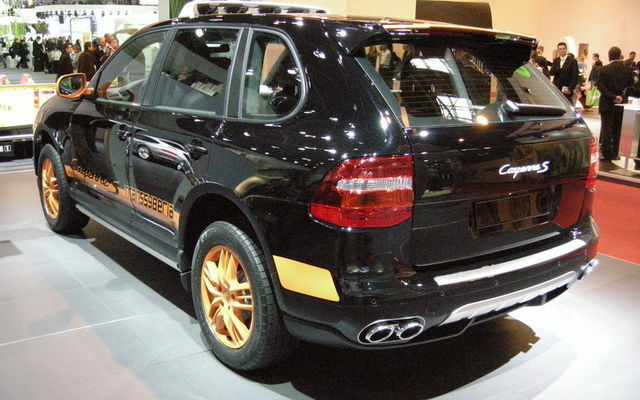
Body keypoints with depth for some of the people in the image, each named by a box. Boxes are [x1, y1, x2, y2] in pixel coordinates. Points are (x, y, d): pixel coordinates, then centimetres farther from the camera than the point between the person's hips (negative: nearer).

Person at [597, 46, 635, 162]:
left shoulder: (604, 70, -10)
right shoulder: (628, 70, 0)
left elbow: (600, 86, -16)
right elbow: (630, 86, 2)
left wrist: (613, 96, -16)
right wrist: (621, 96, 4)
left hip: (607, 104, -3)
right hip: (621, 104, 3)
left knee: (606, 129, 1)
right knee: (617, 130, 12)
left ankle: (606, 154, -2)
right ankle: (614, 153, 17)